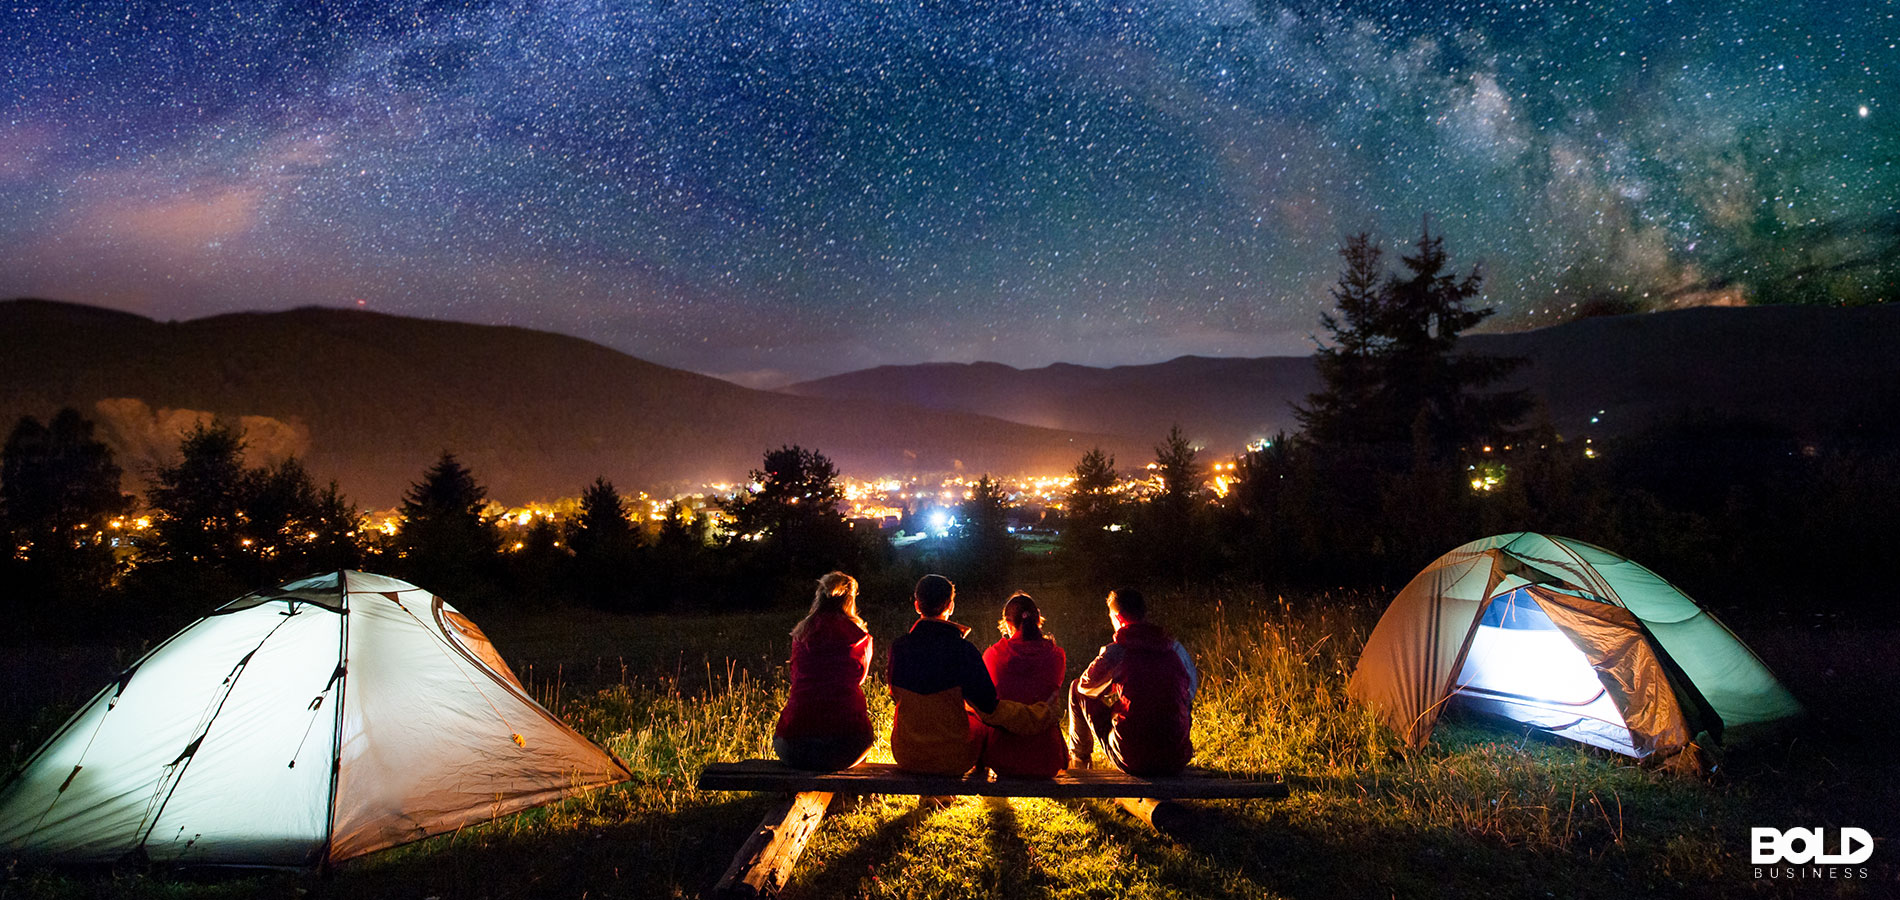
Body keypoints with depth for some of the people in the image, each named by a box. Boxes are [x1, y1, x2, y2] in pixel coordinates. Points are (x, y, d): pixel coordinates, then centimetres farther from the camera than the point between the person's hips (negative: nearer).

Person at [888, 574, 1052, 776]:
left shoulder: (899, 647, -8)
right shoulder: (962, 650, -17)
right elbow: (990, 708, -12)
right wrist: (1042, 714, 1)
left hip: (906, 756, 3)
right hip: (952, 759, -3)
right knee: (978, 722, 26)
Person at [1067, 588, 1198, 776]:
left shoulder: (1115, 651, -8)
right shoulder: (1175, 648, 3)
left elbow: (1086, 687, 9)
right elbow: (1192, 688, 20)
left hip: (1134, 761, -4)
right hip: (1178, 759, 4)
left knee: (1078, 691, 15)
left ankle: (1079, 761, 34)